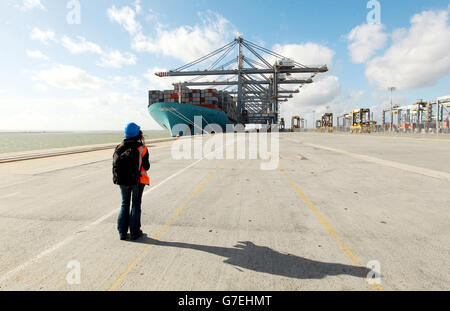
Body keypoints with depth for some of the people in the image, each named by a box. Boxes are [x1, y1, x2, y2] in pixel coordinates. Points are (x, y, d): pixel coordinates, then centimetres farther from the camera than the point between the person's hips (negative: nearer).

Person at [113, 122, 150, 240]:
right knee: (136, 205, 8)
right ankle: (134, 232, 14)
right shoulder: (142, 149, -12)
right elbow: (146, 166, -8)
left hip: (122, 181, 4)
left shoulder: (119, 148, -1)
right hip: (137, 180, -3)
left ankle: (122, 232, 18)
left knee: (125, 204, 15)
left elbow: (115, 164, 2)